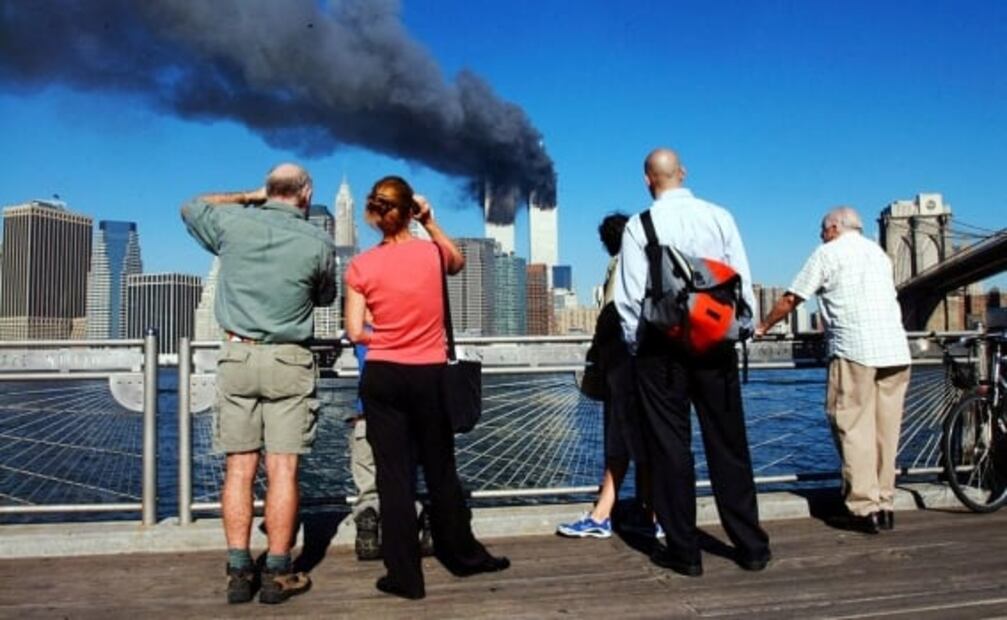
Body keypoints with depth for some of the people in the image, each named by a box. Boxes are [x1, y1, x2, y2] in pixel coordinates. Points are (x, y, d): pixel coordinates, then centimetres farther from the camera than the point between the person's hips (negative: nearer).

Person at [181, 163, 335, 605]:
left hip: (238, 355, 2)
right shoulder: (318, 242, -4)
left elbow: (191, 207, 23)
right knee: (283, 469, 1)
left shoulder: (233, 223, 0)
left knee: (239, 468, 6)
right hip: (289, 361, -2)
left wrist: (248, 197, 24)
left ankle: (238, 572, 9)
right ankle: (278, 575, 5)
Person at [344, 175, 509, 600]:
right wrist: (430, 223, 13)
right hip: (430, 376, 1)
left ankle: (405, 575, 11)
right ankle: (464, 555, 30)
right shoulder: (432, 252, -3)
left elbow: (355, 333, -5)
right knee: (441, 470, 15)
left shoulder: (361, 267, -5)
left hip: (383, 377, -1)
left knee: (393, 475, 5)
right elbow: (458, 262, 21)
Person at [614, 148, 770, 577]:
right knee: (728, 444, 10)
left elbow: (631, 294, -5)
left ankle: (684, 551, 12)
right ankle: (751, 547, 19)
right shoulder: (719, 217, 2)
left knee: (670, 445, 6)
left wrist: (634, 343, 7)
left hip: (661, 345, -2)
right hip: (716, 343, 3)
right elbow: (743, 280, 2)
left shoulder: (640, 226, -5)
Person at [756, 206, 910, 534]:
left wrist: (763, 327, 20)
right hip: (896, 351, 6)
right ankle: (884, 505, 12)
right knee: (885, 432, 9)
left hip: (854, 351, -6)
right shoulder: (879, 253, 23)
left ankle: (865, 509, -6)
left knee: (853, 430, -3)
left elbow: (790, 300, 5)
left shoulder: (828, 253, 5)